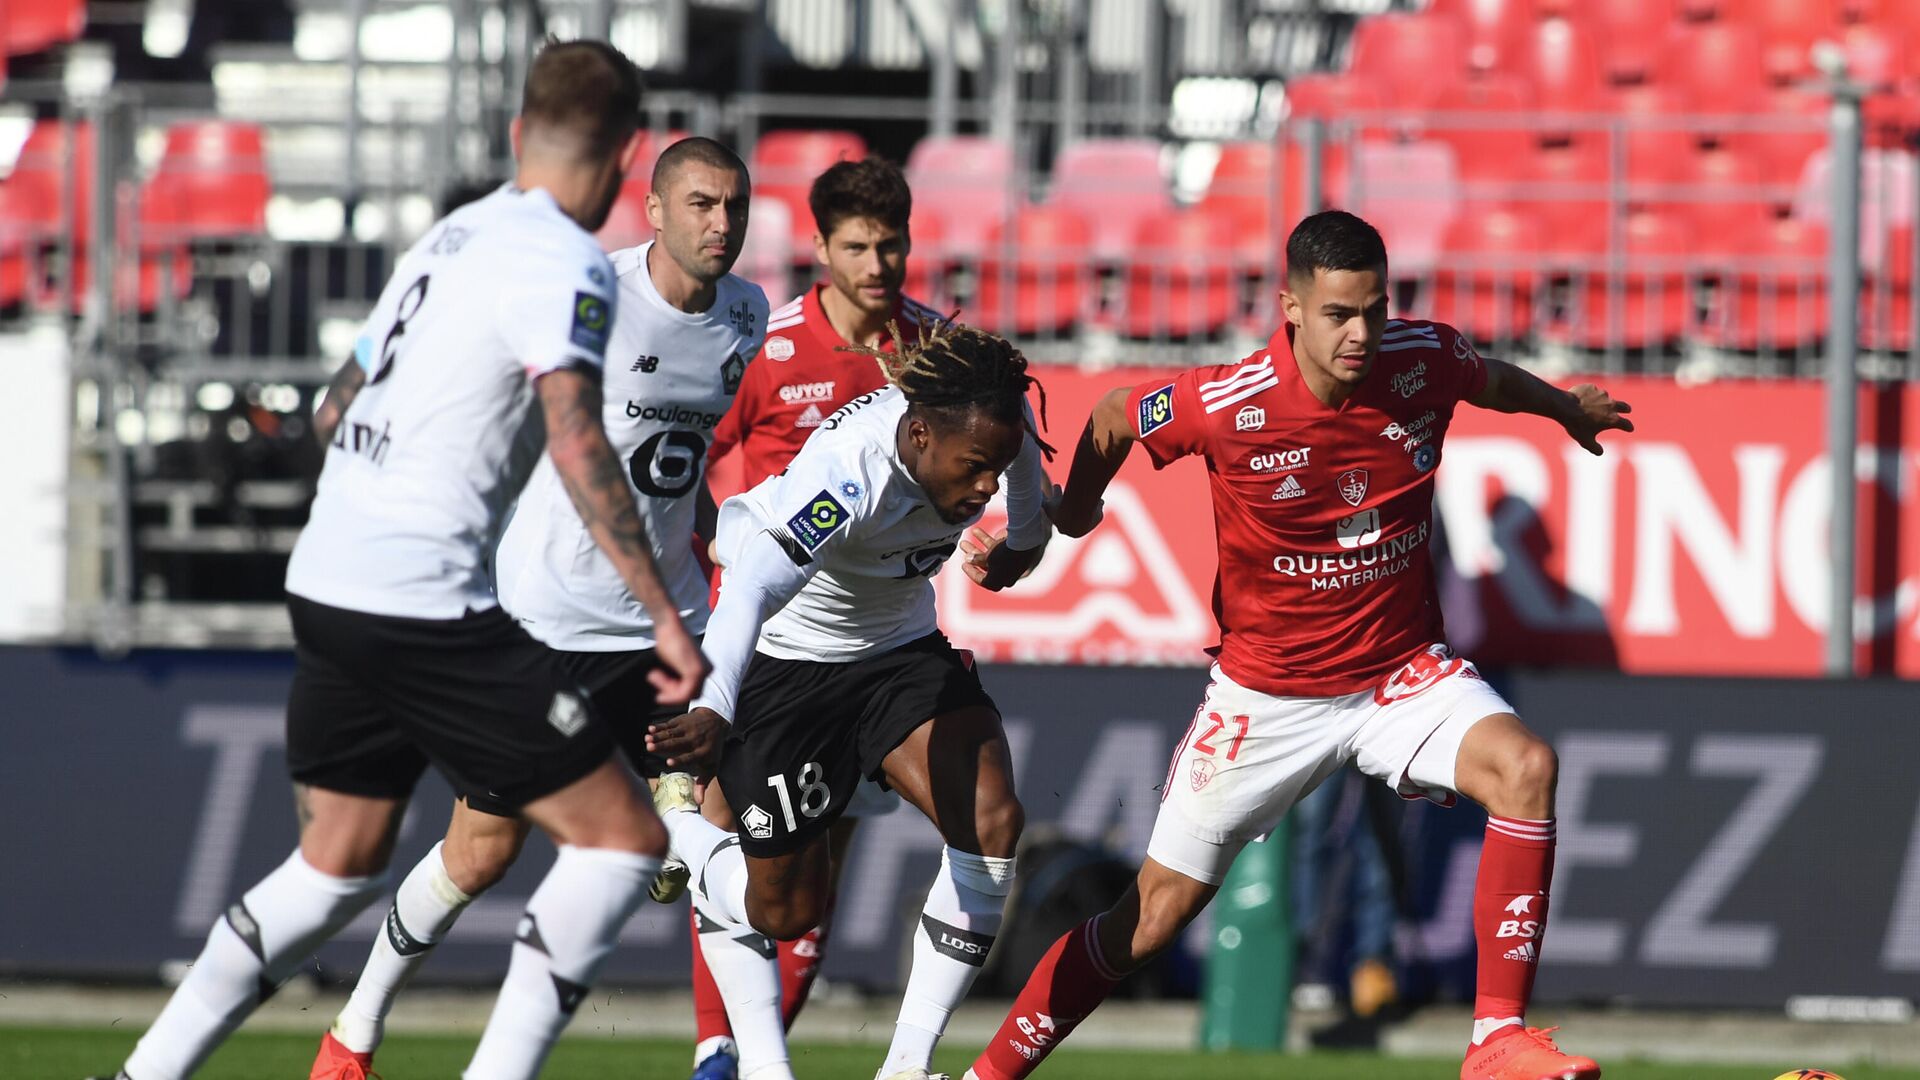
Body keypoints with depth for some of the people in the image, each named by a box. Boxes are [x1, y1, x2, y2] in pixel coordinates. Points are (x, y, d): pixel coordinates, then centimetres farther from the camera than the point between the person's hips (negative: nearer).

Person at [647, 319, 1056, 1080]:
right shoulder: (848, 471, -38)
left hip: (903, 646, 6)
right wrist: (712, 709, -66)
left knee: (993, 823, -18)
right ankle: (670, 812, 34)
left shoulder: (994, 425, -18)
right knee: (788, 910, 1)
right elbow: (753, 589, -52)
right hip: (785, 660, -6)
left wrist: (1021, 544, 22)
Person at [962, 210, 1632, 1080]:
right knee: (1156, 913, 1)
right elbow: (1113, 418, 0)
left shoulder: (1425, 362, -12)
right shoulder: (1226, 404, -21)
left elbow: (1497, 382, 14)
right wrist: (1074, 511, 19)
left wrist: (1569, 408, 34)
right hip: (1267, 697, -2)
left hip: (1400, 672, 2)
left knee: (1524, 767, -27)